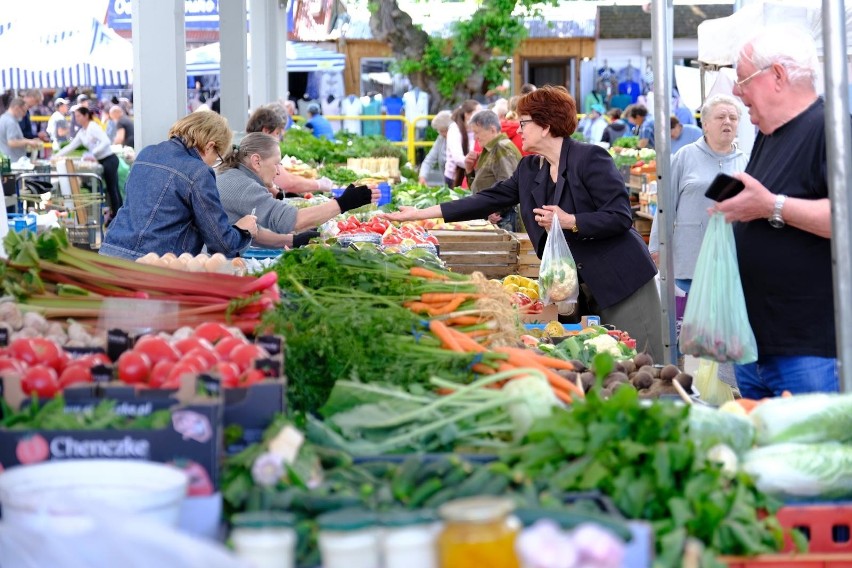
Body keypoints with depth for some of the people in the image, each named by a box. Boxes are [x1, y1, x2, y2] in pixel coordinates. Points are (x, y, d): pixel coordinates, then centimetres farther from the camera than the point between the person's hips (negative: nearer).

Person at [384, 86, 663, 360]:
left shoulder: (590, 158, -12)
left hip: (622, 281, -7)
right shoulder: (529, 169, 10)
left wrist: (569, 221, -23)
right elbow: (488, 200, 10)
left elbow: (620, 217, -16)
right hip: (582, 287, 7)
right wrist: (420, 213, 8)